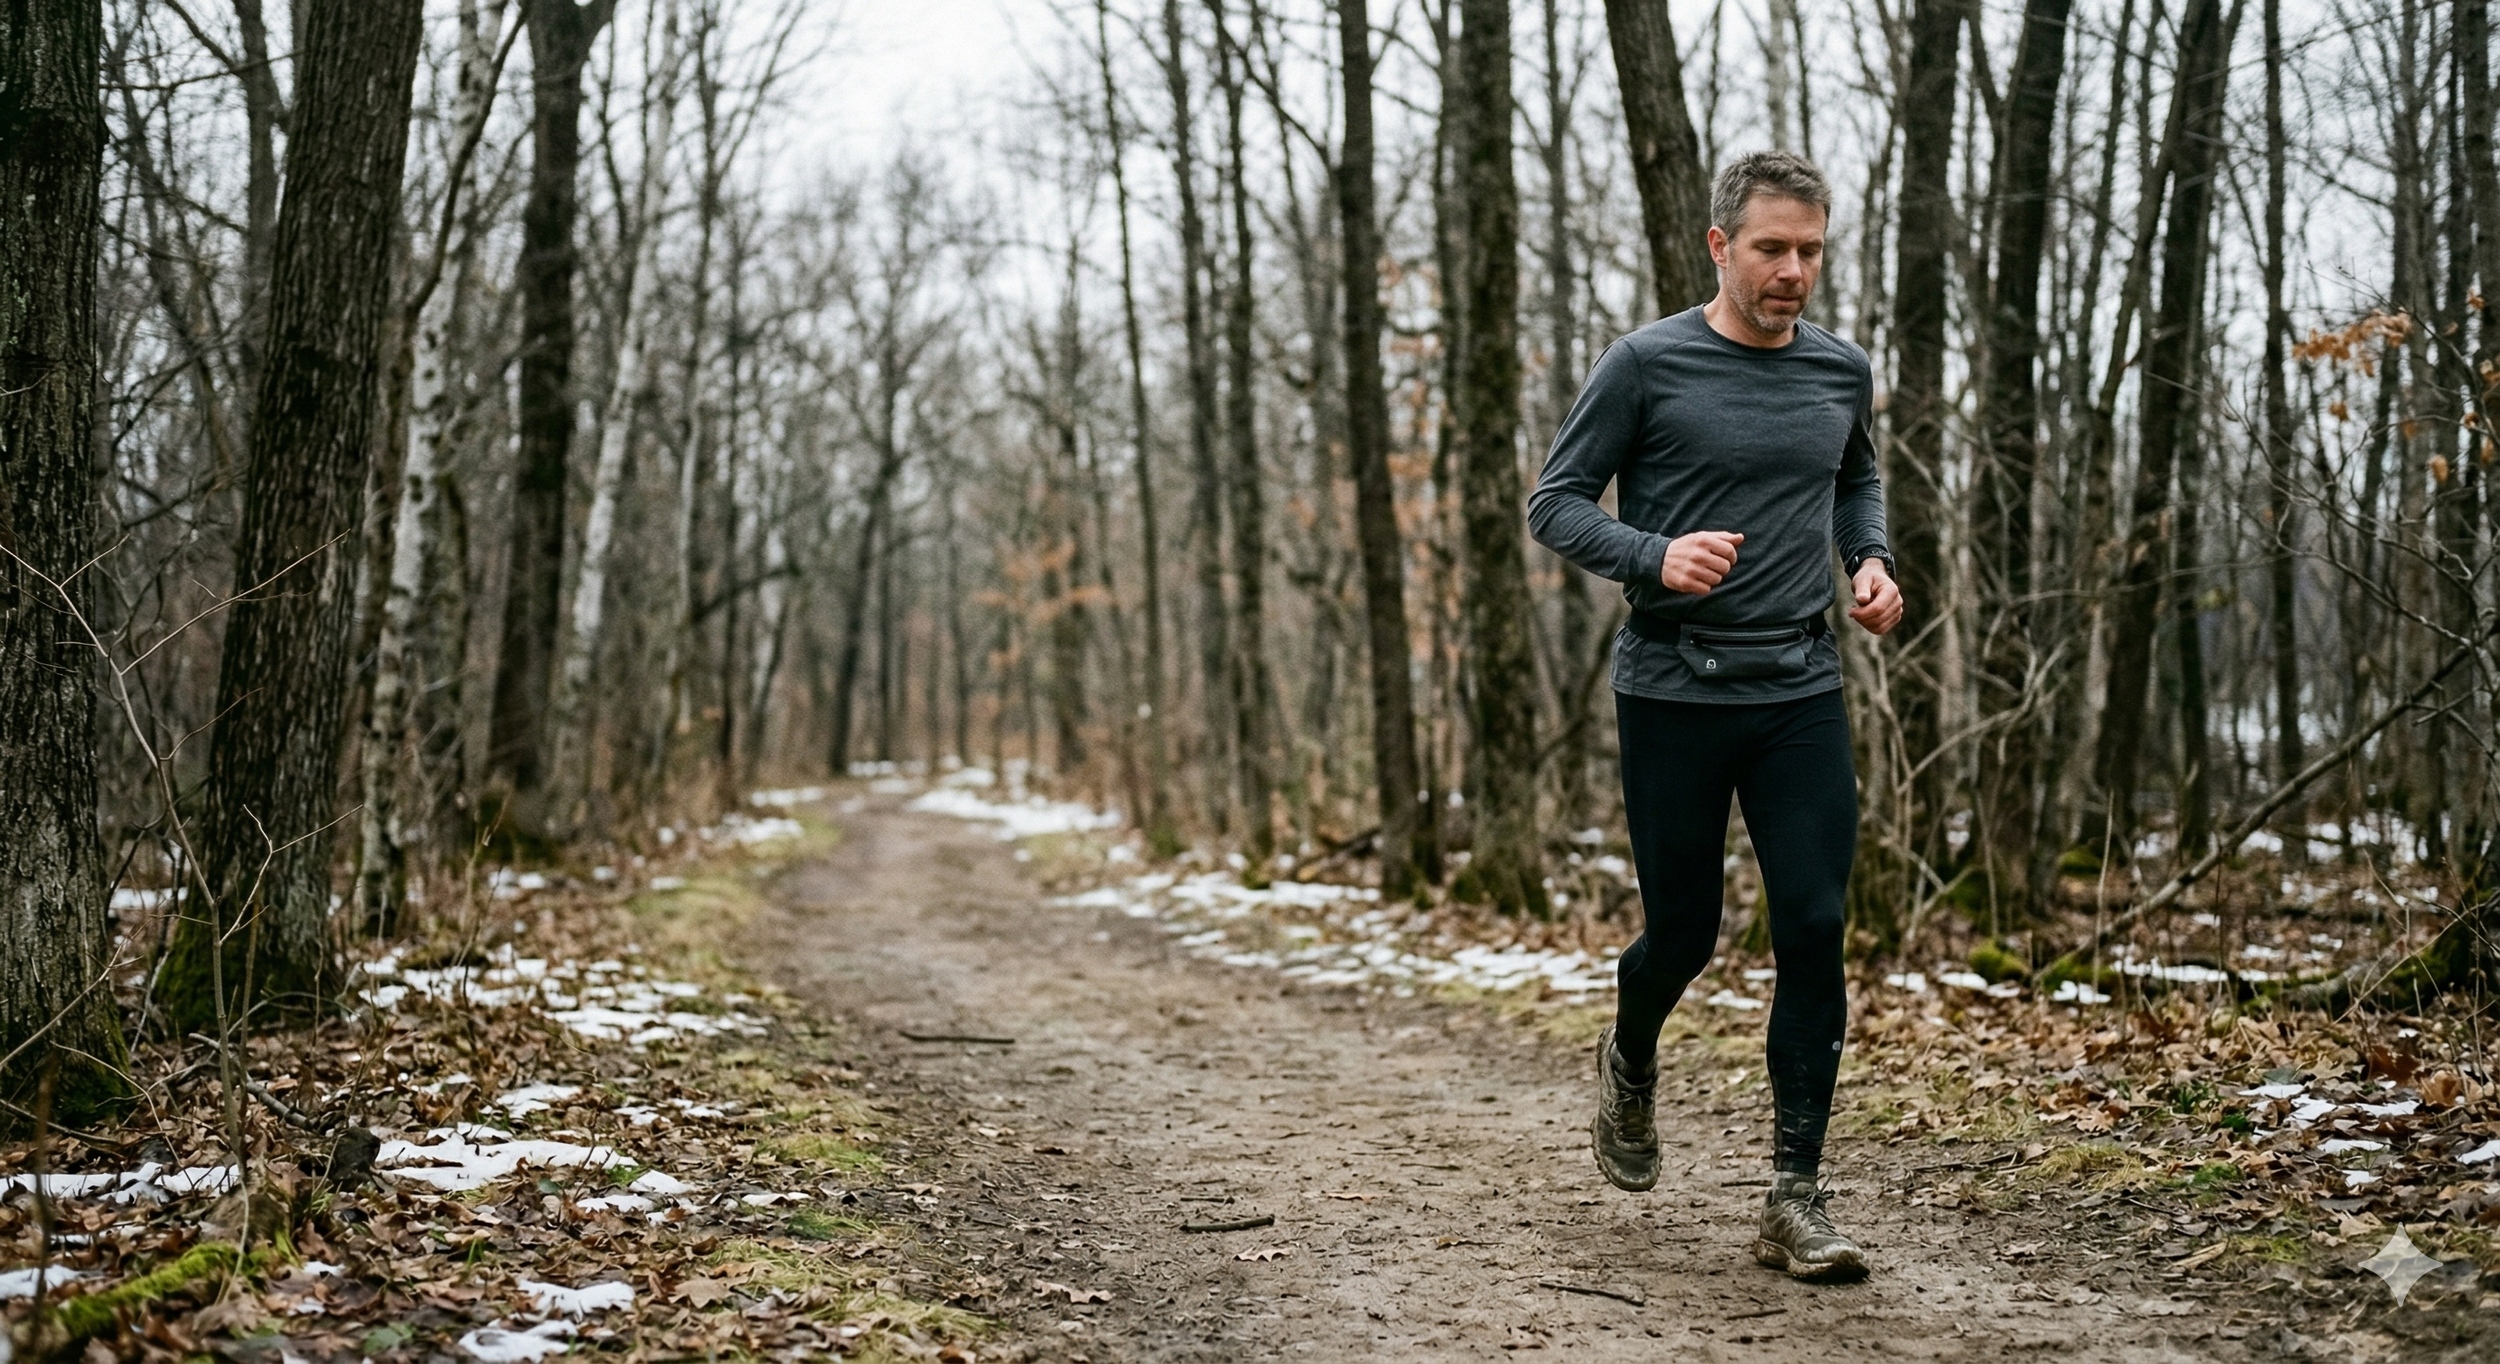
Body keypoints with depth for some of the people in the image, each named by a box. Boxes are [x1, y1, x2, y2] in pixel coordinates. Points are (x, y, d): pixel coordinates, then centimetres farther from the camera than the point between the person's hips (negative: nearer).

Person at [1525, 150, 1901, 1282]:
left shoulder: (1842, 372, 8)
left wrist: (1871, 560, 7)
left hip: (1802, 696, 3)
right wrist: (1655, 558, -21)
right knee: (1684, 932, 7)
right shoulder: (1646, 366, -6)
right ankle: (1631, 1063, 42)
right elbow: (1555, 504, -4)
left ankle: (1795, 1198, 1)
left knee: (1815, 931, -5)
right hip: (1673, 696, -3)